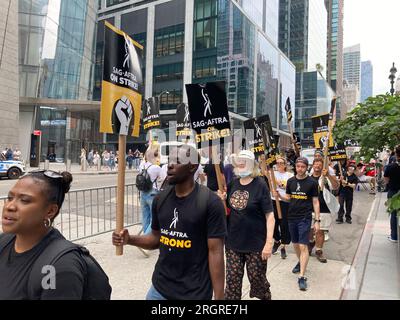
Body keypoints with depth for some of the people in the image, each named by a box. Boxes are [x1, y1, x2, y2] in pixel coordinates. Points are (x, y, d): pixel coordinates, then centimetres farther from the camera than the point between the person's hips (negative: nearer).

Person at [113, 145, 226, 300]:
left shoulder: (210, 202, -16)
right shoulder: (160, 199, 1)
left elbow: (215, 252, -15)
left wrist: (219, 297, -15)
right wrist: (130, 240, -5)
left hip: (194, 292, -5)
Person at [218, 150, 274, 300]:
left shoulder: (260, 185, -11)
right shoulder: (232, 184, 3)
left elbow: (270, 216, -12)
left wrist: (269, 243, -18)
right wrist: (222, 200, -7)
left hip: (255, 243, -4)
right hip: (232, 242, 4)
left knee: (257, 278, 11)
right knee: (232, 279, 11)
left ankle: (265, 297, 38)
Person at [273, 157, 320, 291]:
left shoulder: (312, 182, -5)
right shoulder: (290, 181, 5)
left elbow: (315, 202, -2)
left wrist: (317, 220, -6)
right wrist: (279, 196, -7)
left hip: (305, 218, -4)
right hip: (292, 217, 4)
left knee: (303, 246, -8)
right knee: (295, 244, 17)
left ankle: (302, 277, -4)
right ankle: (300, 262, 43)